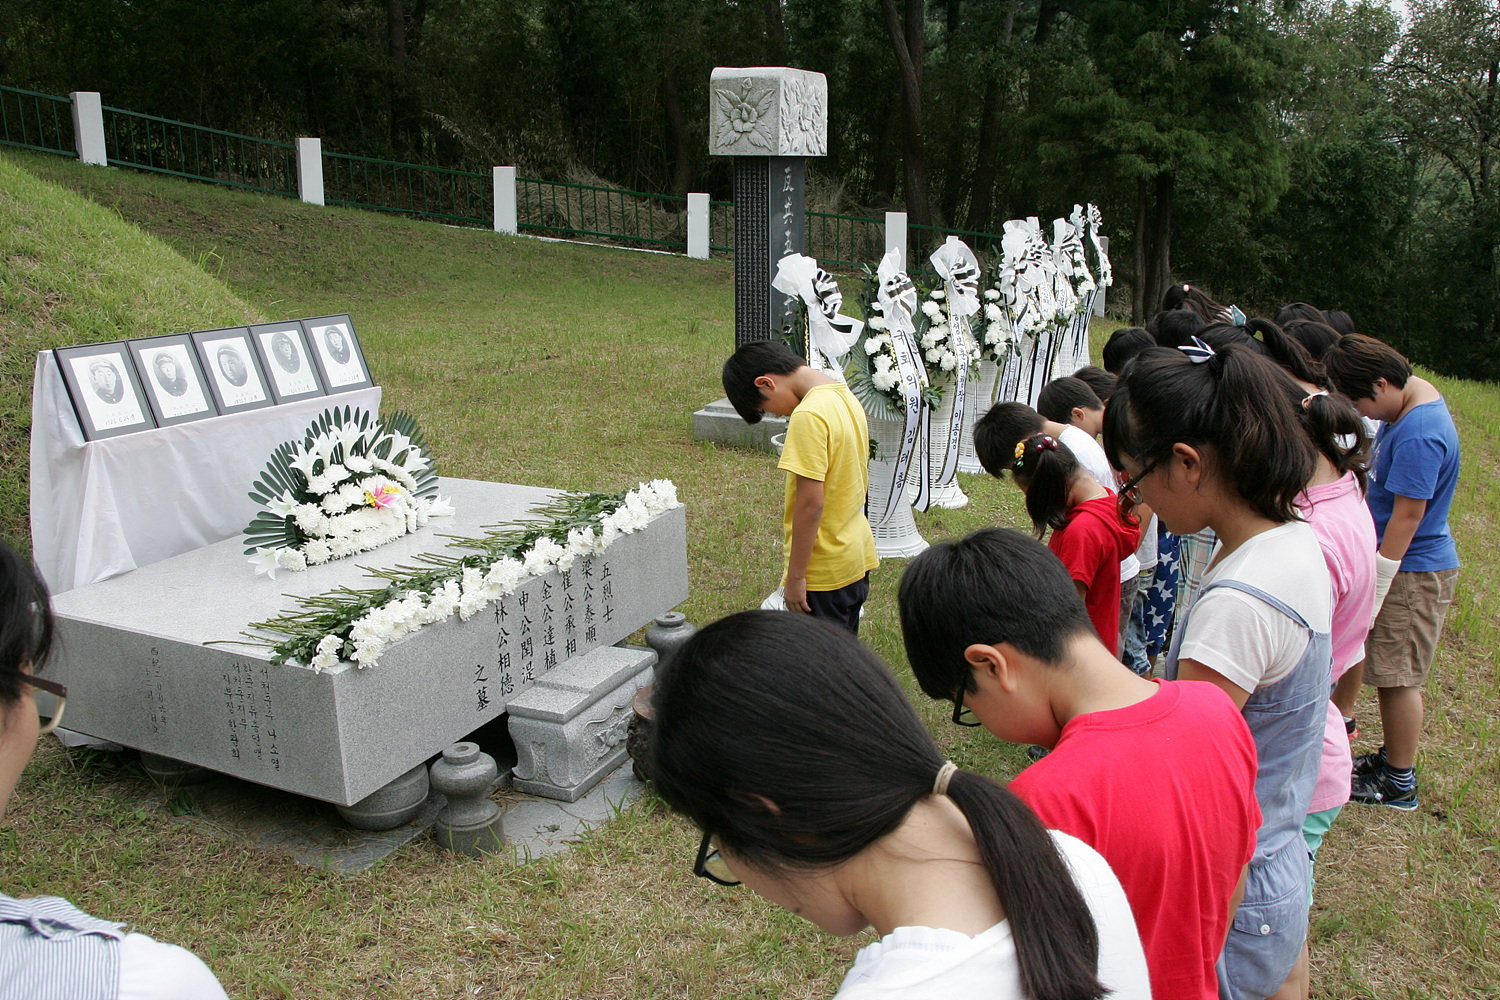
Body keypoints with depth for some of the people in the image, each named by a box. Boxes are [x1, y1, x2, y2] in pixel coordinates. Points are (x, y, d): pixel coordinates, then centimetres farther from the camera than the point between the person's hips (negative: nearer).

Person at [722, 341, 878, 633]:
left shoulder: (808, 417, -22)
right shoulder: (846, 397, 6)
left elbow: (811, 503, -24)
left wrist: (795, 576, -16)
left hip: (823, 572, -9)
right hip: (857, 561, 9)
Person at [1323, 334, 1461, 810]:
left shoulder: (1418, 436, -26)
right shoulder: (1417, 395, 6)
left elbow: (1407, 516, -24)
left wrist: (1374, 592, -18)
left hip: (1413, 571, -9)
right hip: (1403, 559, 9)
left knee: (1398, 676, 1)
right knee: (1390, 671, 18)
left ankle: (1399, 784, 14)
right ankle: (1393, 757, 31)